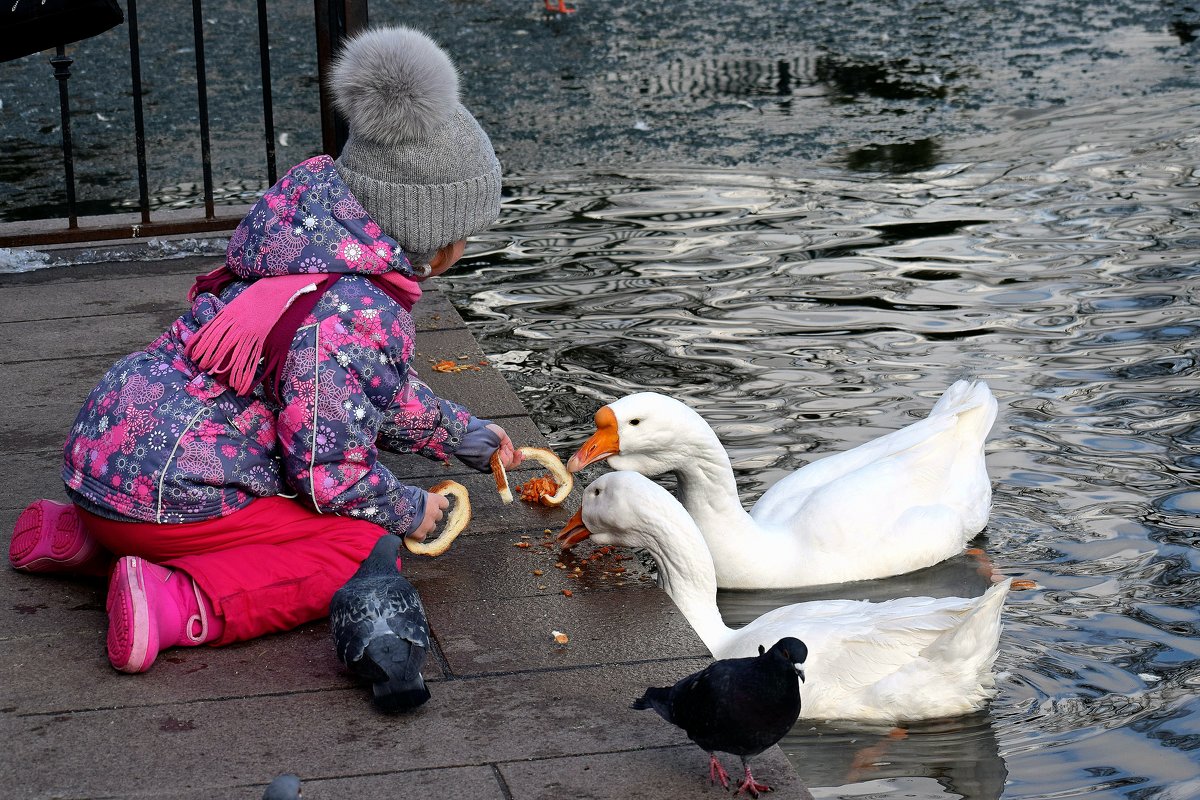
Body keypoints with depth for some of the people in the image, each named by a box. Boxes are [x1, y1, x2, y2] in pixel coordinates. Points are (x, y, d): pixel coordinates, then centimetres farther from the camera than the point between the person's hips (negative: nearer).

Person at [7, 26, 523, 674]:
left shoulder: (317, 245, 9)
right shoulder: (358, 317, -22)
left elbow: (379, 390, 24)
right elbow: (330, 472, -17)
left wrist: (468, 438, 34)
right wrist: (410, 511, 3)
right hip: (164, 492, -10)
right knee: (363, 542, -5)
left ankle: (89, 541, 19)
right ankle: (177, 604, -19)